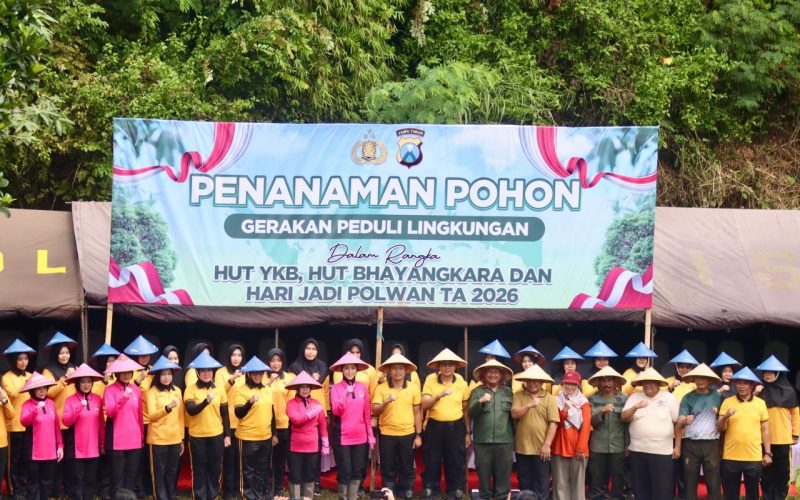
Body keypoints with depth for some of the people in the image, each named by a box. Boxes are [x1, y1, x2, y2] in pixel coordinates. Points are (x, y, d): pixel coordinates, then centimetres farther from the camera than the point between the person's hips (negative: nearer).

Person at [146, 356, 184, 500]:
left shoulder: (177, 391, 9)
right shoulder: (152, 392, -4)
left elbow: (181, 416, 12)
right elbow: (152, 415, -13)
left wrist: (182, 438, 11)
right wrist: (167, 408, -29)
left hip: (175, 438, 4)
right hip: (158, 439, -4)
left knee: (172, 472, 10)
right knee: (159, 472, 1)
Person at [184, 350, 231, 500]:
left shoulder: (220, 389, 3)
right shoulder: (191, 389, -5)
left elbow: (225, 414, 8)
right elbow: (191, 410, -17)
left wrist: (227, 435, 5)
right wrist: (206, 401, -33)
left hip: (216, 435, 2)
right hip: (197, 436, -2)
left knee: (215, 469, 8)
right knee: (199, 469, 4)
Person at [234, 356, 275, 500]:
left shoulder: (267, 390, 10)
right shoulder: (241, 390, -8)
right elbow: (239, 413, -17)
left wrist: (274, 433, 16)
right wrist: (250, 402, -33)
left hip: (266, 437, 5)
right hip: (248, 437, -5)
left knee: (263, 469, 13)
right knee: (249, 470, 3)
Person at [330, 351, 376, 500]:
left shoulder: (363, 387, 4)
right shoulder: (336, 388, -3)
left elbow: (367, 413, 8)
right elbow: (336, 411, -13)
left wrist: (370, 435, 6)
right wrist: (344, 396, -27)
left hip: (360, 436, 3)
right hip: (342, 436, -3)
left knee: (358, 471, 7)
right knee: (344, 471, 0)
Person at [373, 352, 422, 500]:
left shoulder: (413, 387, 1)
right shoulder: (381, 388, -2)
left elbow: (417, 413, 4)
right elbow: (375, 411, -8)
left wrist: (418, 435, 2)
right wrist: (386, 401, -25)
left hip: (408, 434, 1)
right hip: (387, 435, -1)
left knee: (407, 468, 8)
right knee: (388, 469, 7)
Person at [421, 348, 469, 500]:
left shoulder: (462, 383, 1)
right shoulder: (431, 381, -5)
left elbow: (465, 409, 8)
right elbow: (424, 405, -11)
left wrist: (468, 432, 9)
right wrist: (439, 395, -27)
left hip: (456, 428, 1)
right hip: (434, 427, -1)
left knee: (456, 465, 7)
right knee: (431, 465, 4)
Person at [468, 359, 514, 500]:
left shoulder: (508, 392, 11)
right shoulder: (477, 392, 5)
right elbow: (470, 412, -7)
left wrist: (514, 437, 6)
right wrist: (480, 401, -25)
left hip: (504, 442, 1)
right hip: (482, 442, -1)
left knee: (503, 476, 4)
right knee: (484, 476, 5)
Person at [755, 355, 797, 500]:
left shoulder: (788, 391, 1)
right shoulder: (759, 391, 2)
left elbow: (795, 413, 6)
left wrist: (795, 434, 4)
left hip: (783, 438, -1)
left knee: (782, 471, 6)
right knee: (766, 472, 6)